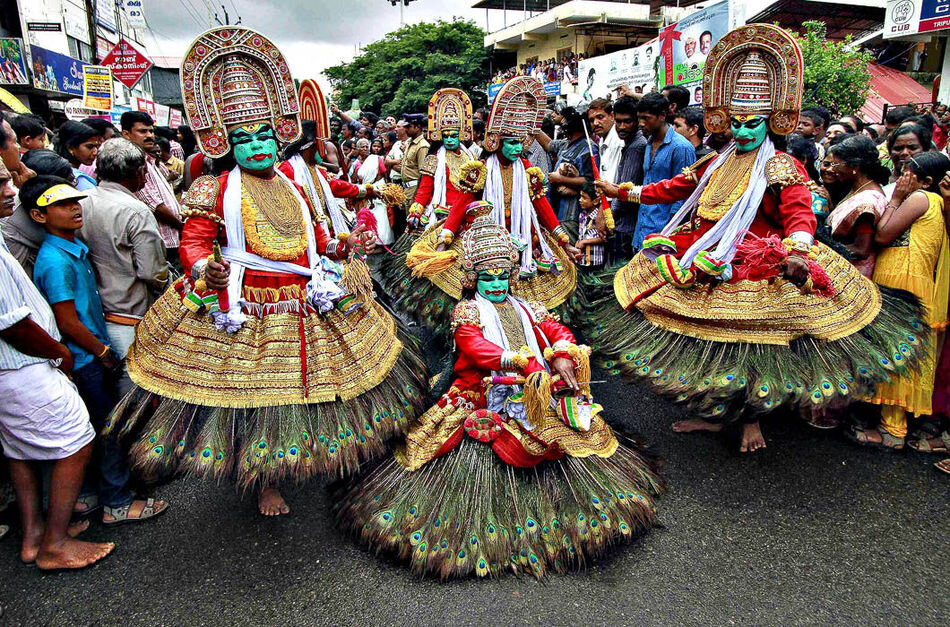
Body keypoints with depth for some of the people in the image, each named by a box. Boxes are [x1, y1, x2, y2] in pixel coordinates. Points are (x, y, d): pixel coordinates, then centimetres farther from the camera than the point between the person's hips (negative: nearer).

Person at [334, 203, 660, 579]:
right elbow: (474, 345, -12)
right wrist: (521, 362, -26)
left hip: (540, 393, 6)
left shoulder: (528, 309, 24)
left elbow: (559, 332, 11)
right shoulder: (467, 310, 8)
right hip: (488, 394, -5)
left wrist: (562, 357, -15)